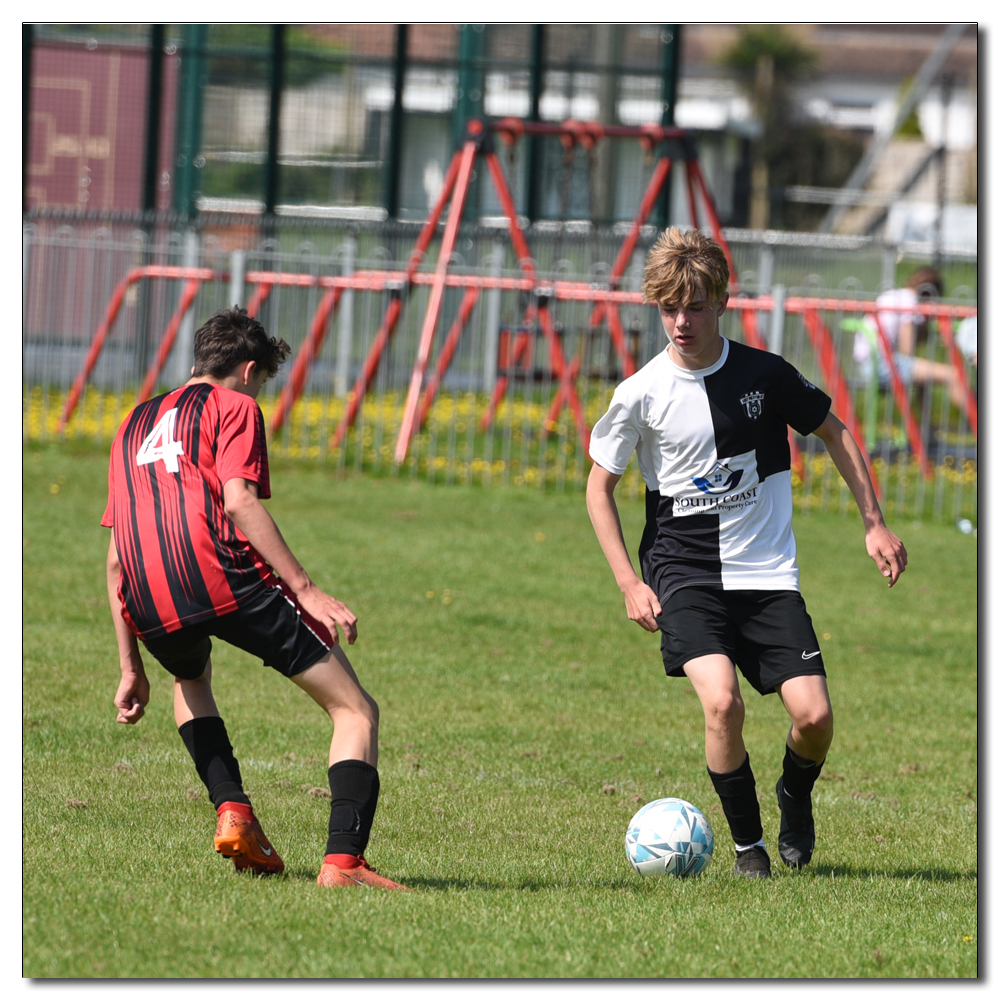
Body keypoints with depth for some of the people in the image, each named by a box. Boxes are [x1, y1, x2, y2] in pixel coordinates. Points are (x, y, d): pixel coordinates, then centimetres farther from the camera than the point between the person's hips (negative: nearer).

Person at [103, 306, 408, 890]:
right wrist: (306, 590, -10)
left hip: (146, 603, 6)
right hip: (221, 575, -6)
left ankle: (231, 810, 18)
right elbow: (239, 501, -6)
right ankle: (344, 860, -17)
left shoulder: (135, 425, 31)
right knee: (356, 710, 3)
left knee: (192, 677, 40)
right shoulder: (234, 406, 13)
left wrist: (131, 669, 32)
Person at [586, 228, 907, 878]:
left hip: (768, 573, 2)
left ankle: (796, 797, 24)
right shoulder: (642, 394, -7)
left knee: (814, 715, -11)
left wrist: (875, 524, 9)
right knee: (722, 701, -25)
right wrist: (629, 583, -3)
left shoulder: (764, 374, -4)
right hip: (685, 573, -1)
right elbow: (600, 485, 5)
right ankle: (747, 842, -3)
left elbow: (833, 433, 12)